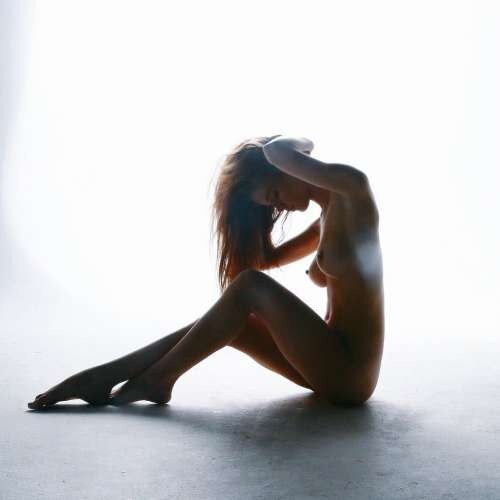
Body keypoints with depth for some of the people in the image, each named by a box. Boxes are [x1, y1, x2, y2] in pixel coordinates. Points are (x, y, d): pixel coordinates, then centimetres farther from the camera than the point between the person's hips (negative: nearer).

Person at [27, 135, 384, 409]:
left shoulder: (352, 191, -12)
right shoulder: (328, 219, 15)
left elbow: (277, 151, -24)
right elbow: (269, 258, 23)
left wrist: (302, 145, -3)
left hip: (350, 373, -8)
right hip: (331, 365, 9)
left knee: (251, 287, -18)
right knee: (223, 320, 0)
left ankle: (156, 380, -8)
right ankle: (100, 377, -2)